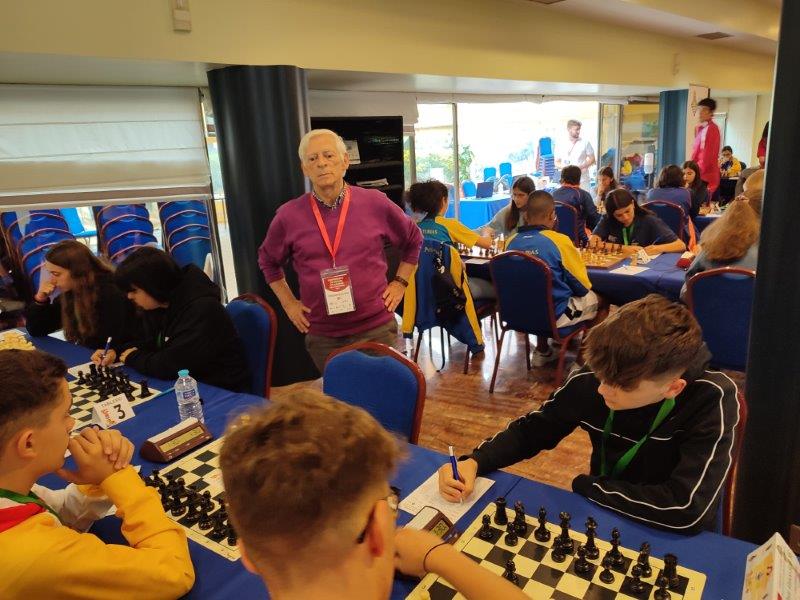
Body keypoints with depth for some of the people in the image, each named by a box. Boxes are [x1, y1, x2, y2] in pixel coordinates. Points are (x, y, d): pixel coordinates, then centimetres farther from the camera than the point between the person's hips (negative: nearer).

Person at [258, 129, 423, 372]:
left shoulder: (375, 203, -4)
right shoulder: (289, 216, -3)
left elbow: (413, 240, 13)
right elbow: (268, 260, 15)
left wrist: (399, 282, 6)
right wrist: (288, 302, 9)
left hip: (376, 328, -1)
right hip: (322, 336, 1)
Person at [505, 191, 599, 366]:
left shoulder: (512, 242, -7)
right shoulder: (559, 241, -19)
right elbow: (583, 287, -9)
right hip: (555, 316, -4)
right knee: (595, 298, 20)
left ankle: (542, 351, 34)